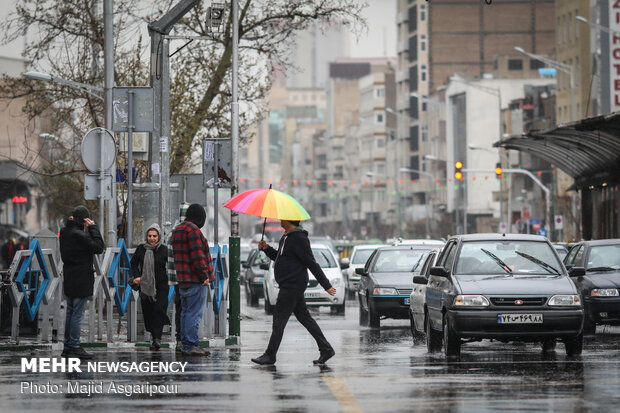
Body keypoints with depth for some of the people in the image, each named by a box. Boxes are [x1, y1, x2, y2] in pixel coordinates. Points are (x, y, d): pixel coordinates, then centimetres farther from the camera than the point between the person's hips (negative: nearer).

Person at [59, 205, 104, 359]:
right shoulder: (79, 235, -20)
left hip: (68, 279, 9)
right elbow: (98, 247, -18)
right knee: (77, 314, -4)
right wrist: (93, 227, -13)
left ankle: (68, 346, 18)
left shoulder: (65, 232, 5)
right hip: (81, 280, -9)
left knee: (70, 312, 14)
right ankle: (74, 347, -3)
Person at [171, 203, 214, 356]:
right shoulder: (193, 230, -15)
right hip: (195, 280, -10)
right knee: (194, 313, -7)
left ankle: (185, 344, 17)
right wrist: (204, 275, -14)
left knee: (186, 312, 14)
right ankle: (191, 345, -8)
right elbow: (197, 255, -19)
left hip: (183, 280, 10)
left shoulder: (177, 230, 15)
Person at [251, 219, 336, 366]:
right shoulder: (286, 237, 15)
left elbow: (312, 264, -17)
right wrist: (267, 249, 10)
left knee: (279, 321, -5)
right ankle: (326, 349, 13)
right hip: (289, 286, 10)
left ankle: (270, 356, 0)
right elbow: (279, 257, 28)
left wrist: (326, 285, -16)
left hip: (292, 286, -10)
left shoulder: (299, 239, -16)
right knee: (305, 318, 11)